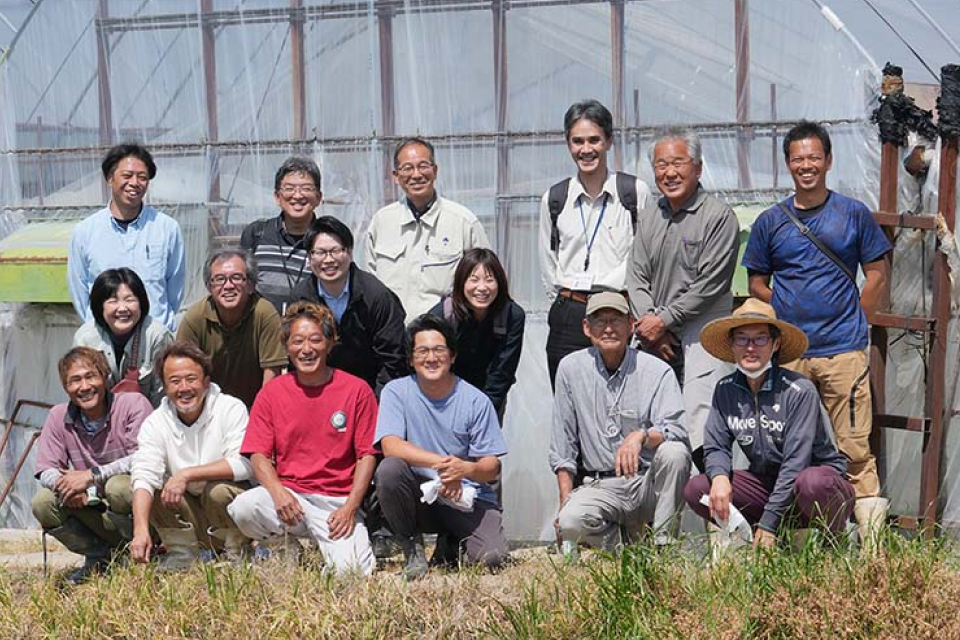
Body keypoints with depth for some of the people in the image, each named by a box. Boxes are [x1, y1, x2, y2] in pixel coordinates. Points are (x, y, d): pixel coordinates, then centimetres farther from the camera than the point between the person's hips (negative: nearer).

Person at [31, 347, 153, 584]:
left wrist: (92, 474, -26)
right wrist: (66, 486, -25)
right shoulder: (58, 417, 1)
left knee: (118, 486, -36)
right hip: (95, 513, 5)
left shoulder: (133, 404, -13)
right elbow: (46, 472, -1)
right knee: (42, 503, -17)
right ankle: (100, 556, 1)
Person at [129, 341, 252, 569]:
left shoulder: (231, 409, -11)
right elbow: (144, 475, -17)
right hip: (189, 515, 3)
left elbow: (244, 464, -24)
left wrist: (187, 474, -29)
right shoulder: (155, 423, -3)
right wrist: (140, 529, -34)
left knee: (218, 490, -34)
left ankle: (235, 551, -5)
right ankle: (182, 551, -1)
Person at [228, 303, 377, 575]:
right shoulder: (272, 392, 6)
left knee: (351, 569, -24)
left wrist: (350, 507, -12)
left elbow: (367, 455, 0)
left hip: (336, 501, -1)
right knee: (242, 509, -30)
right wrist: (278, 491, -18)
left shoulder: (357, 390, 1)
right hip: (288, 494, 1)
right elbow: (258, 454, 2)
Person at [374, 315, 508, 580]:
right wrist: (442, 462, -30)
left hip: (467, 500, 0)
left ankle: (450, 542, 13)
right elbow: (391, 446, -19)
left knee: (492, 557, -24)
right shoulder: (396, 392, -3)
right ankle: (412, 548, -7)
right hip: (419, 495, 0)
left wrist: (465, 468, -28)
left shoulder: (476, 401, -4)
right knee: (389, 469, -31)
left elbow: (493, 467, -5)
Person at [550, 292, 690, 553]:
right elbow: (563, 445, 7)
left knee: (674, 452, -31)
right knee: (570, 523, -29)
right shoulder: (571, 368, 4)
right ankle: (626, 545, 3)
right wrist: (566, 502, 0)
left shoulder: (658, 371, -2)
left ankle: (664, 545, -16)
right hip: (599, 486, 1)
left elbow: (676, 431, -13)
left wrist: (641, 436, -35)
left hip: (649, 482, -1)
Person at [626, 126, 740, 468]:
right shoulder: (649, 217, 16)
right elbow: (636, 275, 12)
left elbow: (710, 285, -11)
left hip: (701, 334, -6)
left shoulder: (718, 216, -5)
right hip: (656, 338, 6)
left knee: (700, 423, -15)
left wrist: (663, 320, -8)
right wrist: (649, 324, -3)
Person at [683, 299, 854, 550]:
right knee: (696, 490, -17)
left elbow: (795, 462, -21)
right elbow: (716, 447, 0)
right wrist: (720, 476, -26)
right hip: (767, 481, 4)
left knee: (813, 483, -40)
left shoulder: (800, 390, -18)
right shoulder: (726, 390, -2)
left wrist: (768, 522, -24)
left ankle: (834, 537, -7)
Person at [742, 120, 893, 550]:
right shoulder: (770, 222, 8)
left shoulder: (854, 214, 5)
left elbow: (876, 273, 10)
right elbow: (756, 283, 13)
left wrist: (851, 320, 2)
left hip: (844, 350, -2)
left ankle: (870, 532, -4)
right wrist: (791, 317, 3)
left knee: (853, 445, -5)